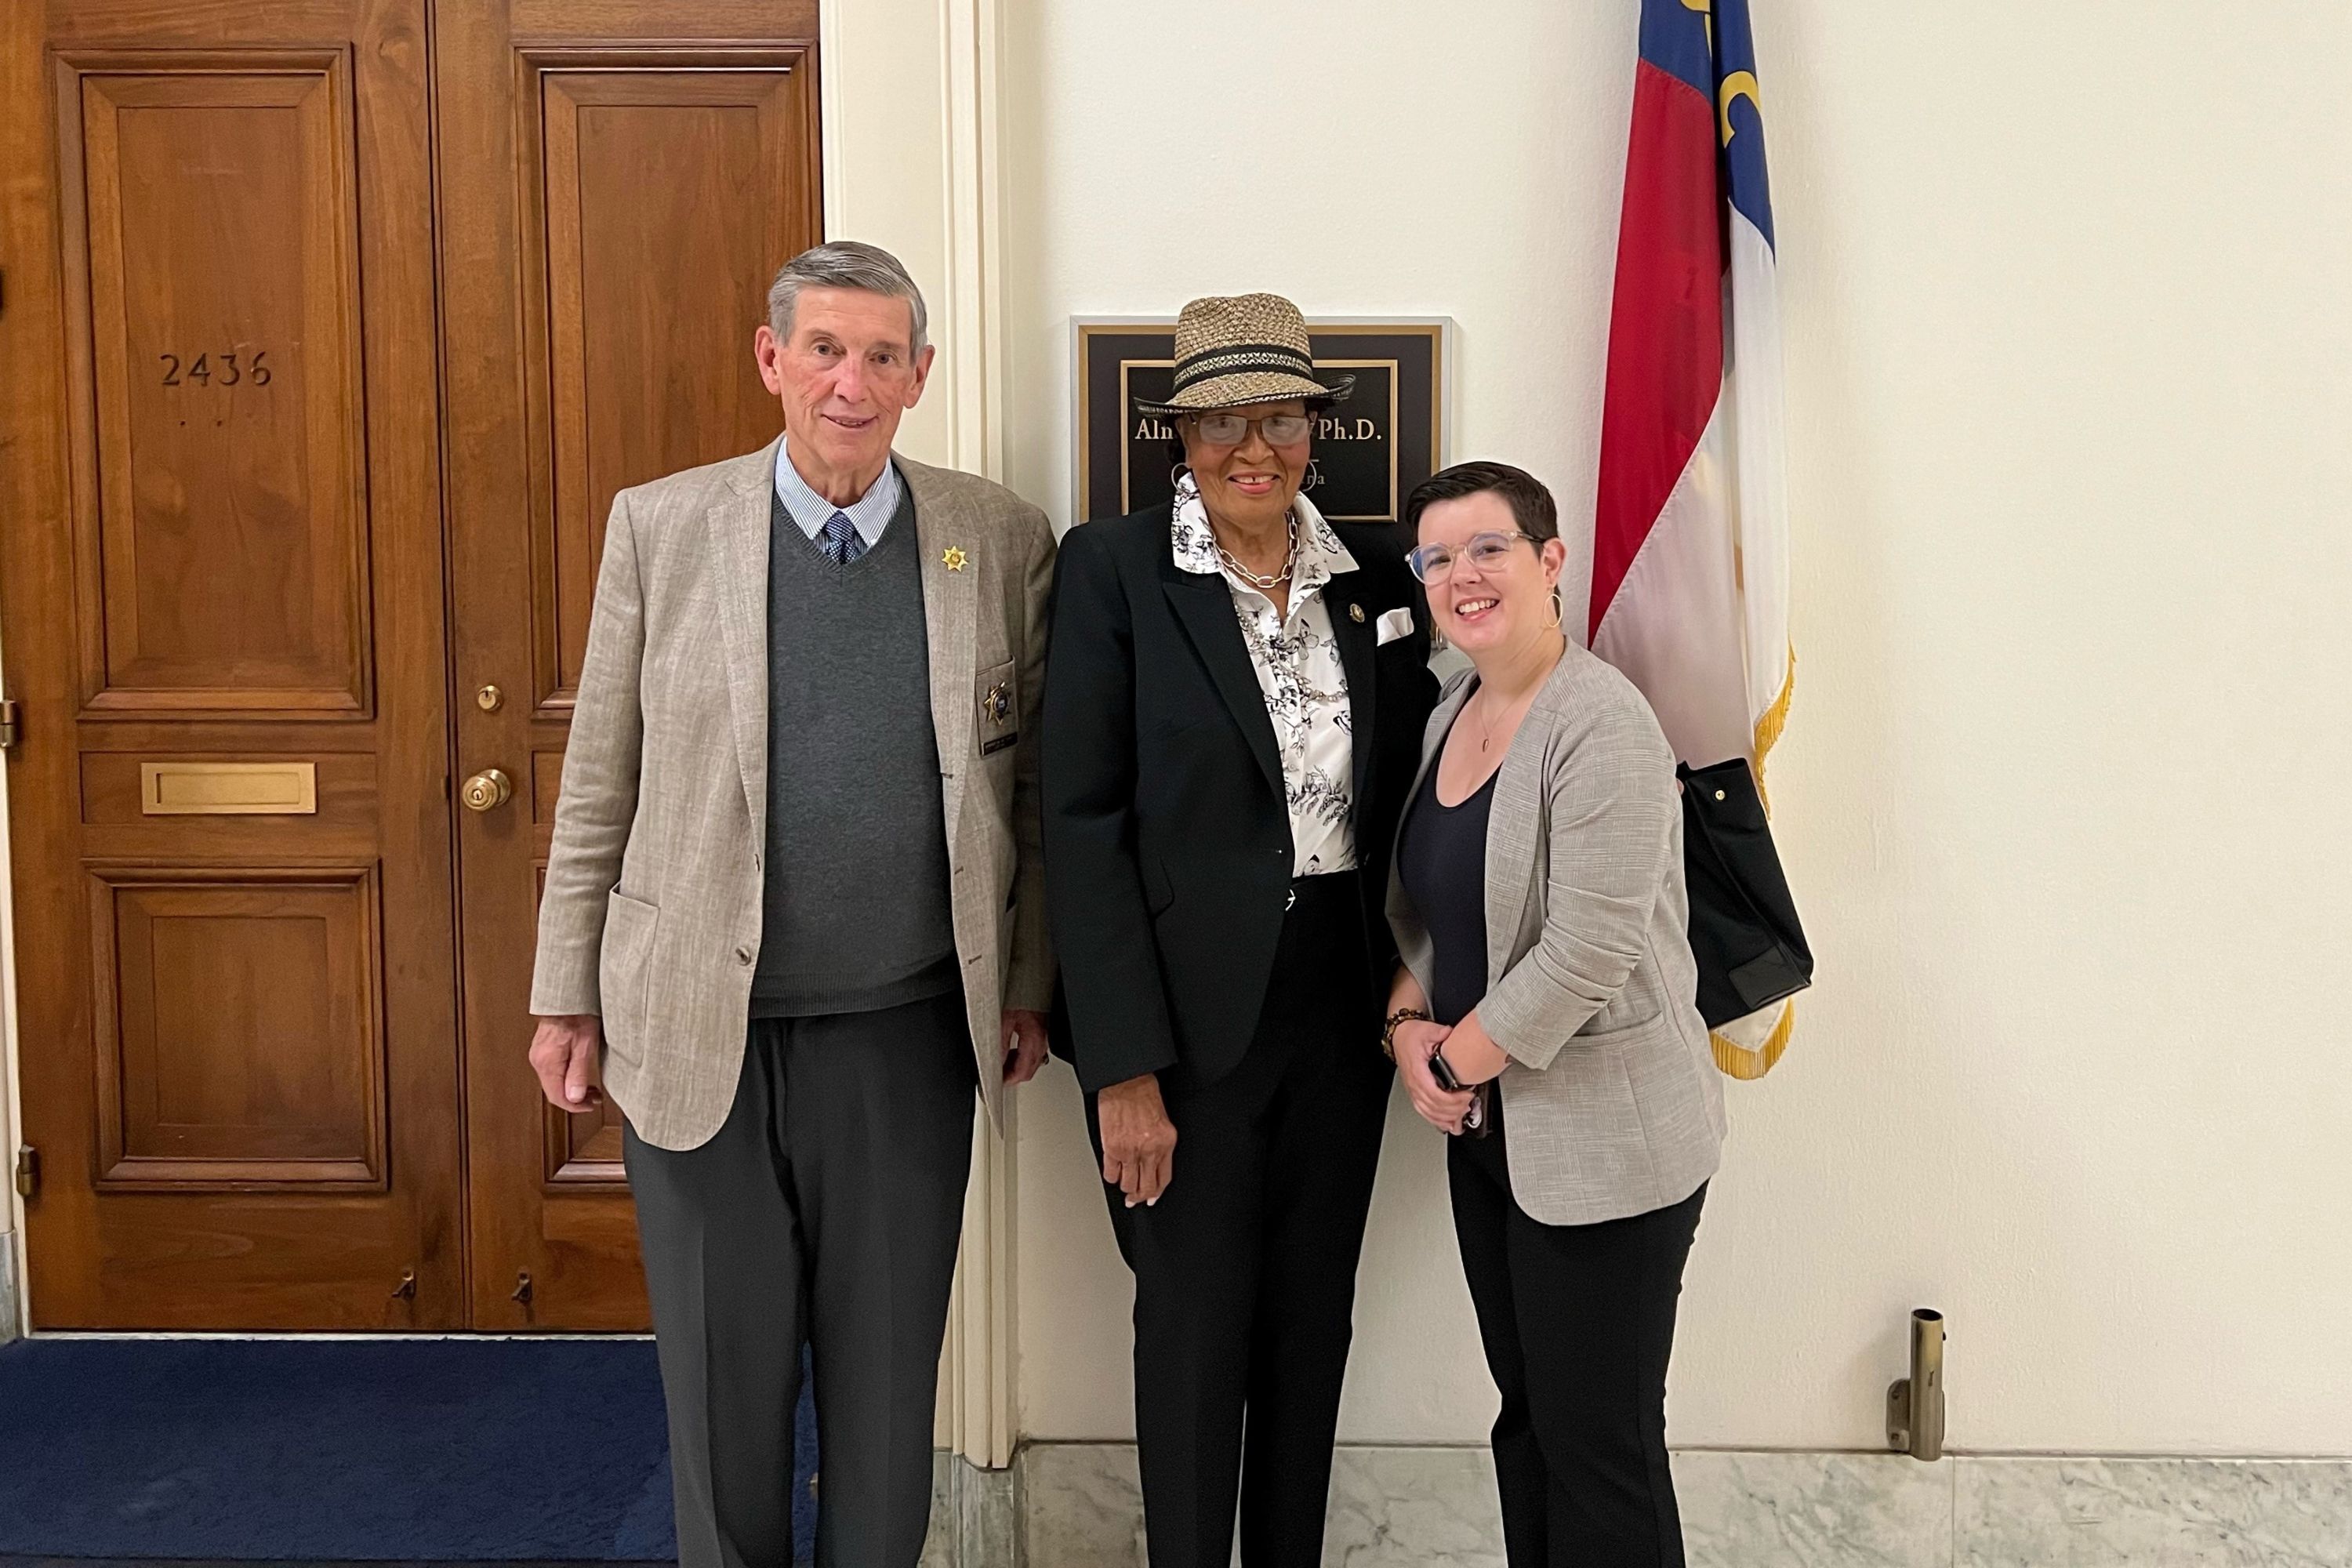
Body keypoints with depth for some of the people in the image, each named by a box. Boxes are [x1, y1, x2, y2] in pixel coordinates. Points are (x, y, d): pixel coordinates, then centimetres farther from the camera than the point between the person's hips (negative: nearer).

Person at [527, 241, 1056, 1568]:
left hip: (908, 1039, 1)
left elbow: (1031, 784, 4)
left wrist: (1028, 985, 5)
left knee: (888, 1378, 15)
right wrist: (568, 994, 3)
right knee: (721, 1375, 14)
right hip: (698, 1035, 0)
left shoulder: (1003, 540, -1)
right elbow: (597, 782, 2)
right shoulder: (660, 525, -2)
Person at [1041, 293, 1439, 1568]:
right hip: (1187, 1016, -4)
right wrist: (1123, 1068, -16)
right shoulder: (1112, 568, -8)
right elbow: (1082, 825, -12)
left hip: (1340, 1007, 4)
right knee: (1196, 1329, 7)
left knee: (1313, 1320, 16)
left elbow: (1407, 784, 10)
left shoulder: (1377, 569, 4)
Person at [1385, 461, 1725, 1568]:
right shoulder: (1450, 713, 9)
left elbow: (1587, 951, -22)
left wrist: (1458, 1063, -11)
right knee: (1525, 1421, 17)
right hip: (1486, 1131, 8)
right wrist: (1411, 1028, -2)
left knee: (1599, 1444, 2)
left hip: (1603, 1140, -8)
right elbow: (1417, 902, 15)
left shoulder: (1601, 724, -17)